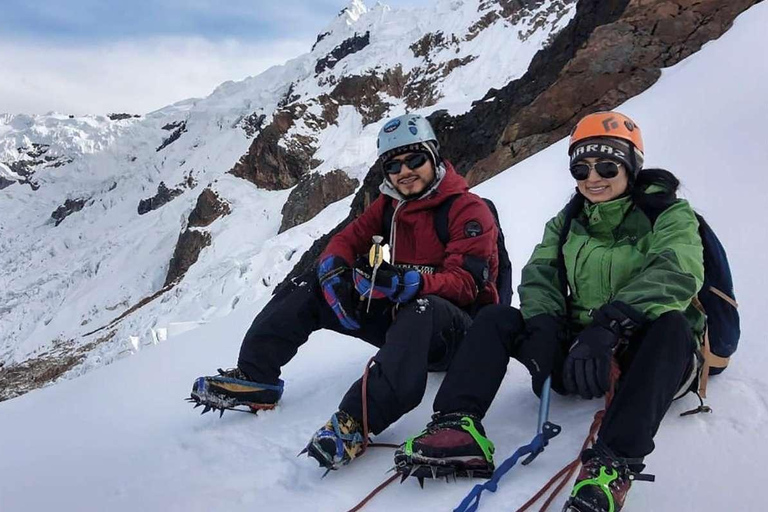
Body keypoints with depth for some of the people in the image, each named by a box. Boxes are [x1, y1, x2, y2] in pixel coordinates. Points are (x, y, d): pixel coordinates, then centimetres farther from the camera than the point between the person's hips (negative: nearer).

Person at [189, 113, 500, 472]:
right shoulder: (388, 205, 9)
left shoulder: (469, 210, -12)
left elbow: (465, 284, -22)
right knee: (312, 285, -3)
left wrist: (410, 281, -40)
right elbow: (348, 239, 5)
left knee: (423, 308, -42)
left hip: (457, 329, -6)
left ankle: (356, 421, -52)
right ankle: (255, 378, -9)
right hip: (398, 317, 7)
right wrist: (335, 268, -19)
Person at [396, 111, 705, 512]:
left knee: (671, 324, -36)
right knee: (495, 319, -9)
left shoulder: (668, 215, -5)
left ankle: (613, 462, -45)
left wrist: (609, 322, -40)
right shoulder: (568, 222, 10)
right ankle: (458, 427, -27)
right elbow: (540, 276, -2)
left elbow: (677, 275, -24)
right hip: (581, 353, 4)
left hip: (647, 357, -4)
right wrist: (543, 327, -24)